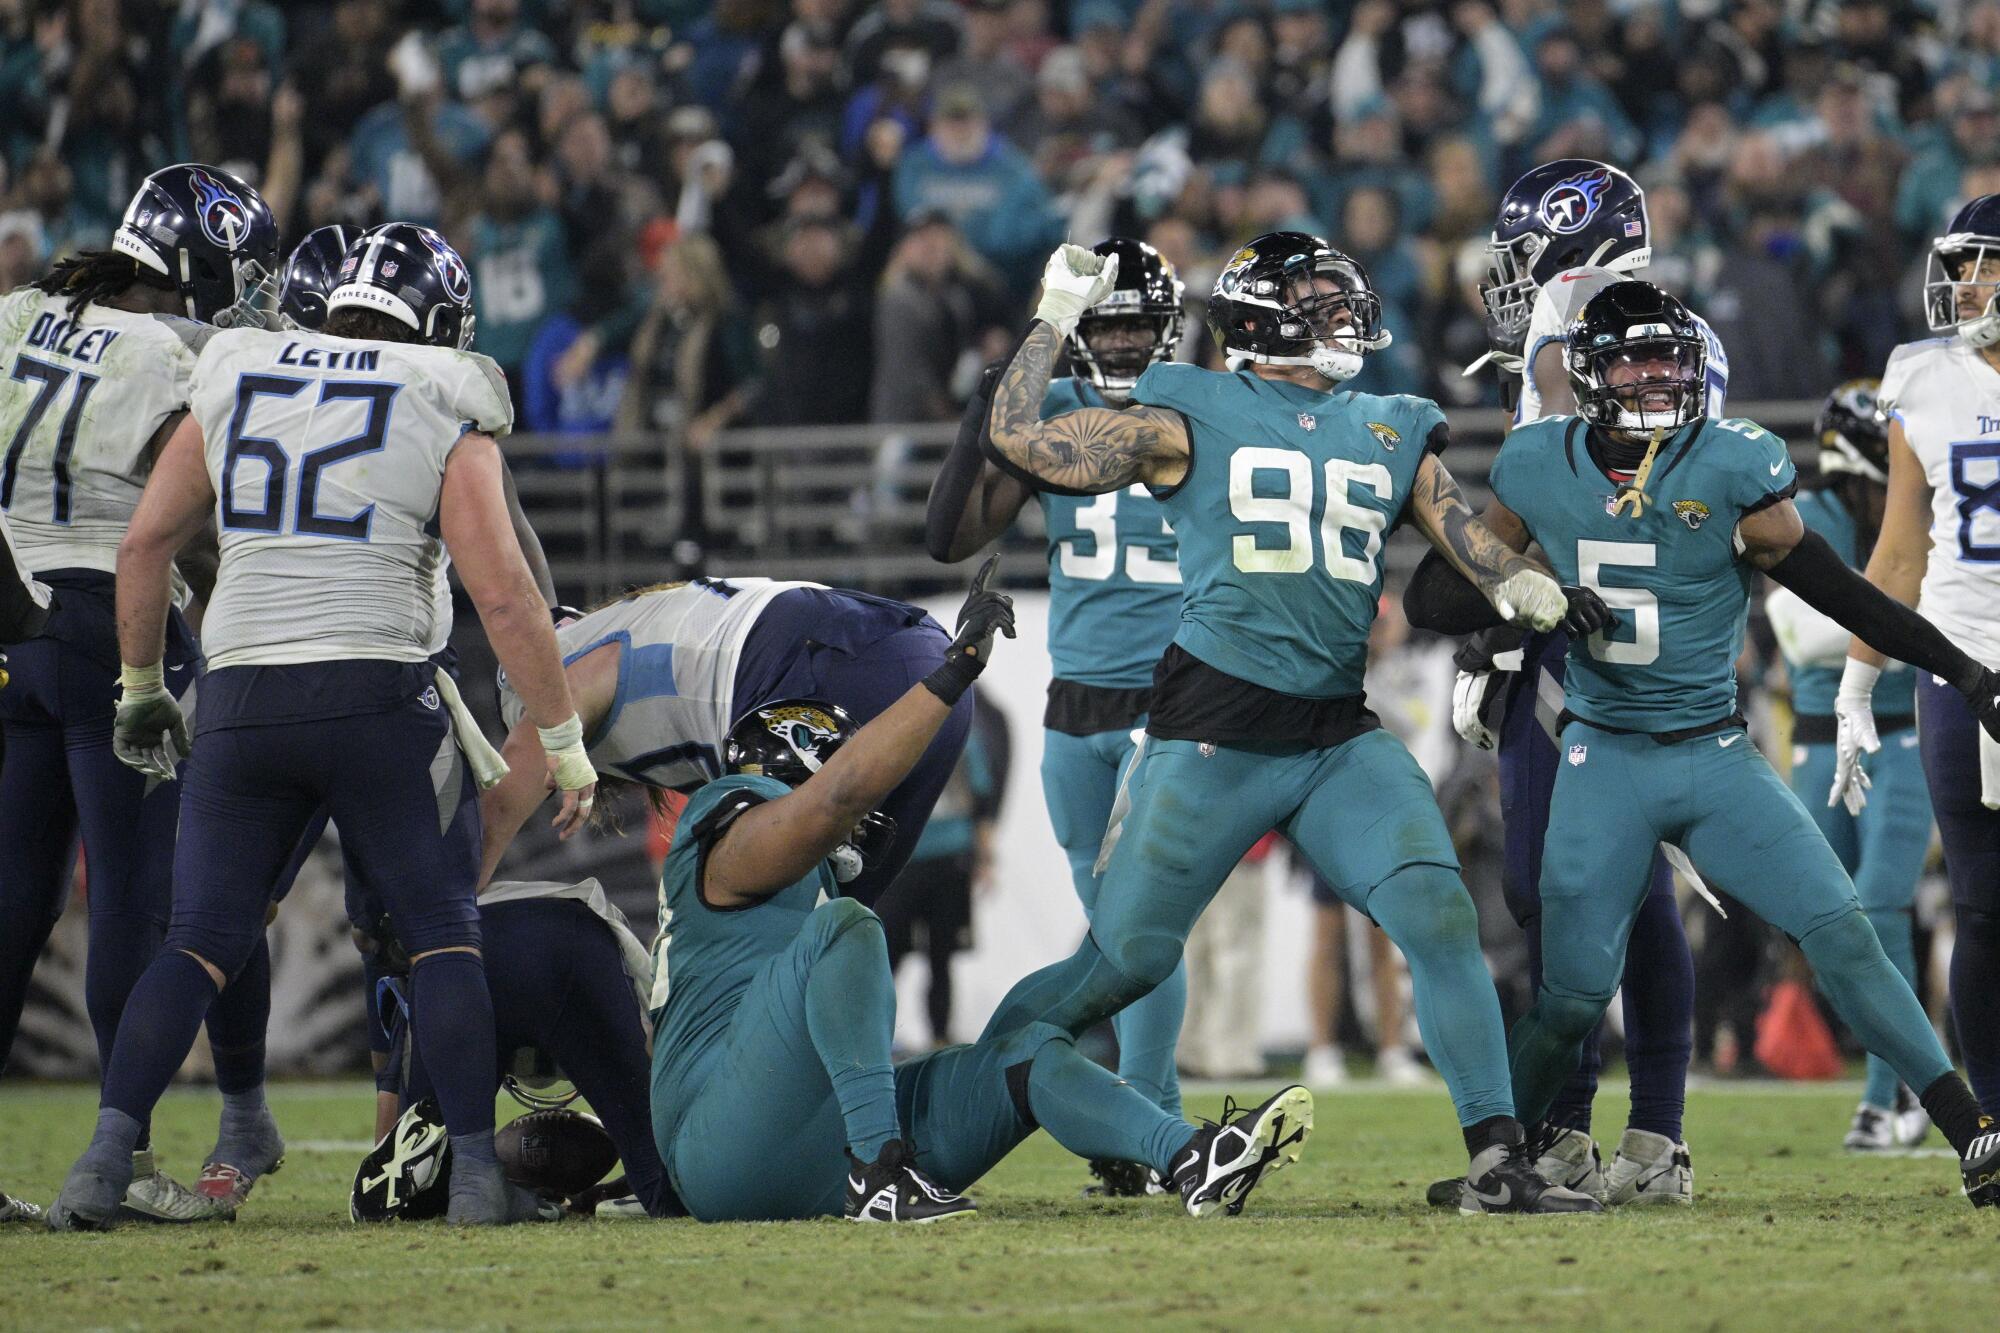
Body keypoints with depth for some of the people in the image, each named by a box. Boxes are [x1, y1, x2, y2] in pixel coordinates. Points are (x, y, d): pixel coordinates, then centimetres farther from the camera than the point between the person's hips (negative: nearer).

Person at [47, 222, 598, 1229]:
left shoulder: (233, 387, 11)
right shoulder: (445, 419, 0)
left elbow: (144, 544, 14)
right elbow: (503, 595, -6)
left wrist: (140, 683, 26)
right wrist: (564, 741, 0)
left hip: (243, 698, 3)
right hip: (379, 694, -3)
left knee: (199, 945, 8)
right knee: (443, 938, 8)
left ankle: (105, 1159, -5)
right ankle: (476, 1173, 0)